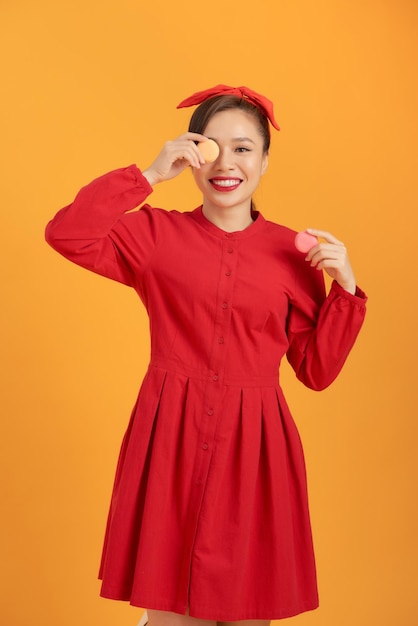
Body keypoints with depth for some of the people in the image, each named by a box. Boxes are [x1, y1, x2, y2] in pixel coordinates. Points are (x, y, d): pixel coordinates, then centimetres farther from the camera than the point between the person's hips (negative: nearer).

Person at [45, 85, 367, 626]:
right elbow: (66, 234, -13)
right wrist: (151, 175, -11)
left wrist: (346, 288, -5)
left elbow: (317, 370, 6)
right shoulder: (157, 235, 3)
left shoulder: (293, 253, 4)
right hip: (170, 443, -1)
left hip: (254, 448, 1)